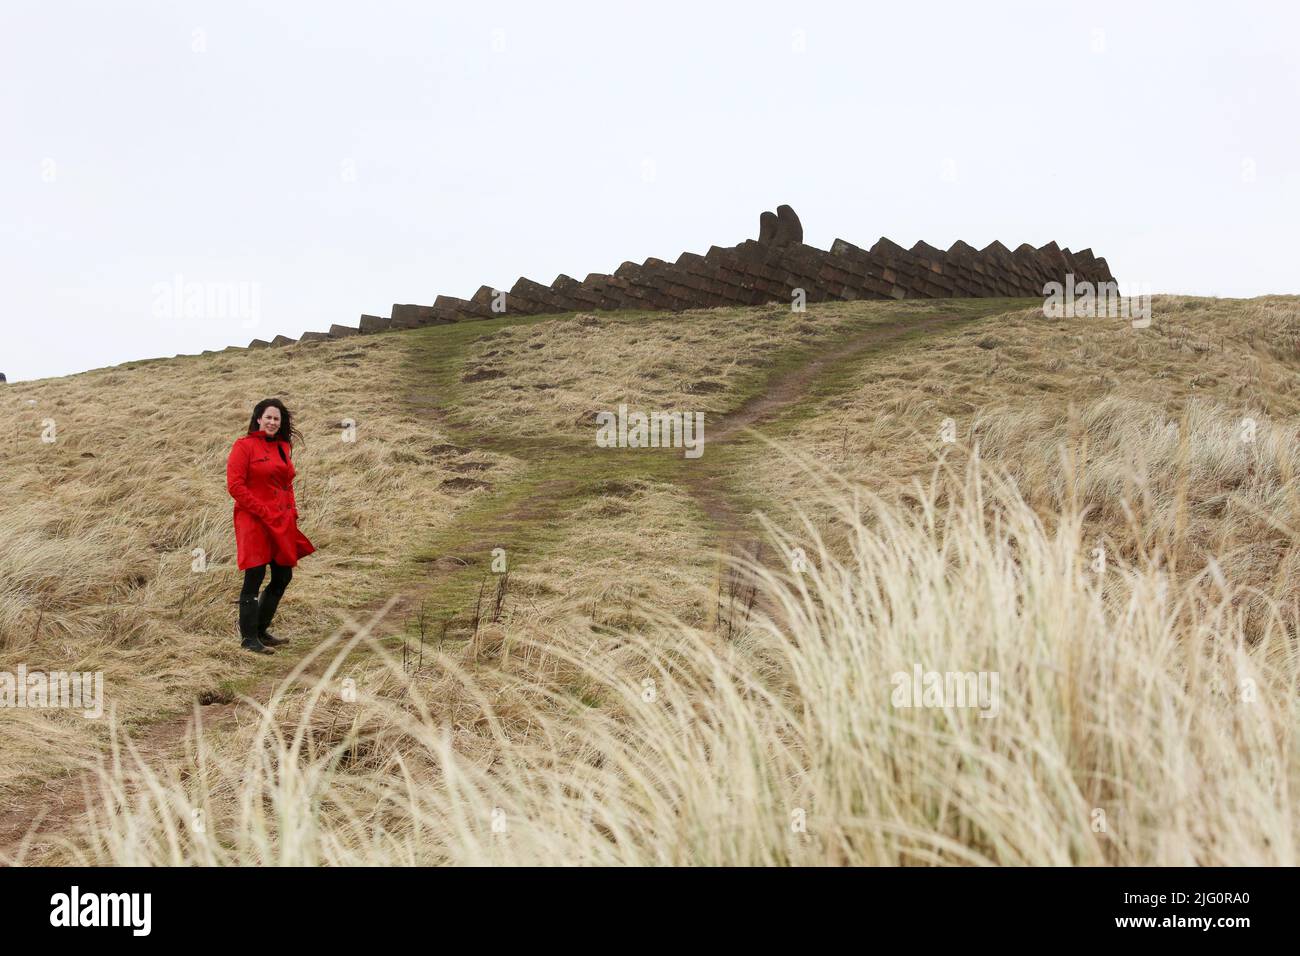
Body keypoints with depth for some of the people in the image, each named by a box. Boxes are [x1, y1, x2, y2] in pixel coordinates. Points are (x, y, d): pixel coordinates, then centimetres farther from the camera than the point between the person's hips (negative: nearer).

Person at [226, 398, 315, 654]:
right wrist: (264, 512, -14)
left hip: (281, 524, 7)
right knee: (254, 578, -5)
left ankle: (260, 629, 25)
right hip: (254, 522, -7)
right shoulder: (244, 446, -7)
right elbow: (235, 485, -13)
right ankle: (248, 637, 4)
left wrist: (292, 511, 7)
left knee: (283, 577, 11)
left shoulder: (283, 447, 14)